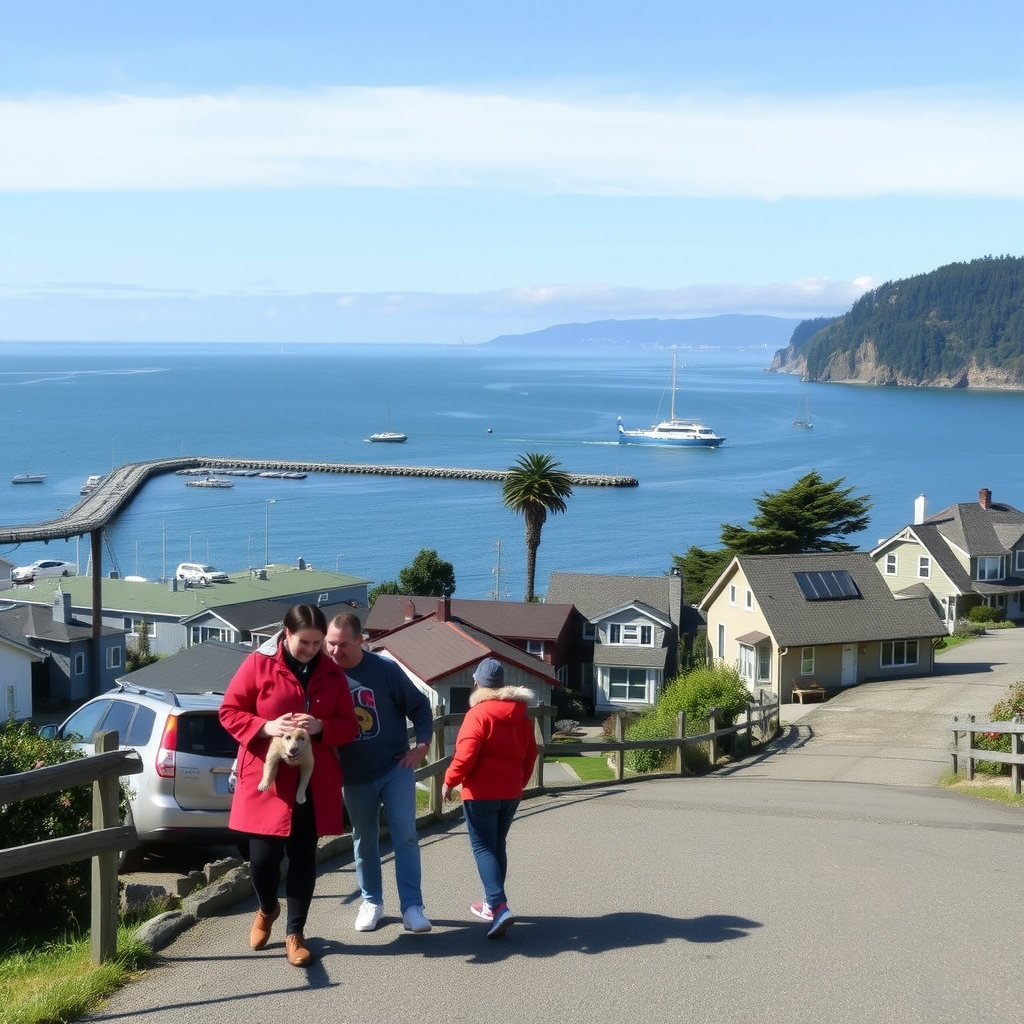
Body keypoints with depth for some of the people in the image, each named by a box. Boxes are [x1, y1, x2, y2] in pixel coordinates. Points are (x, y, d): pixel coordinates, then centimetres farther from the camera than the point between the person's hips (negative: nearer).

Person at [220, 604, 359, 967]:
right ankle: (267, 909, 30)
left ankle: (295, 933, 17)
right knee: (263, 856, -2)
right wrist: (266, 727, -18)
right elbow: (229, 711, -2)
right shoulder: (258, 664, -5)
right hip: (265, 778, -2)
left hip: (314, 782, 2)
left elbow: (349, 725, 7)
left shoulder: (332, 674, 5)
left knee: (303, 856, 4)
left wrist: (321, 728, -14)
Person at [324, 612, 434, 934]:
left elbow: (419, 706, -2)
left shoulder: (385, 669, -11)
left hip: (396, 767, -2)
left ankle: (412, 906, -2)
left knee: (405, 835, -5)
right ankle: (371, 902, 25)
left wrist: (422, 744, -10)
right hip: (355, 776, 2)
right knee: (364, 839, 12)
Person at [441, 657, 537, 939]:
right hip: (511, 793, 7)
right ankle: (492, 903, 26)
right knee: (497, 845, 18)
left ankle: (499, 907, -18)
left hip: (481, 793, -7)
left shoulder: (478, 714, -15)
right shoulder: (521, 716, 8)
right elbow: (530, 754, 13)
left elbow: (466, 755, -19)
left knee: (483, 848, -5)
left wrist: (449, 781, -5)